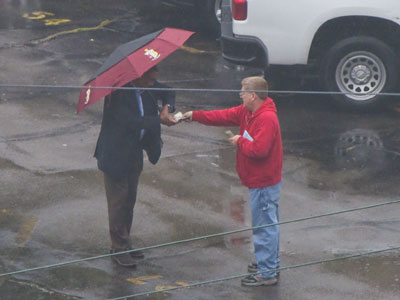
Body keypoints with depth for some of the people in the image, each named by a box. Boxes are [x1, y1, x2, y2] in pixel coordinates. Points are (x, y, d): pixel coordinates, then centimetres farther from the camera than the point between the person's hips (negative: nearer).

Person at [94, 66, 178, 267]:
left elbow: (167, 93, 14)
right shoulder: (118, 93, -26)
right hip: (116, 154, -8)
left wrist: (166, 107, -7)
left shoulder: (147, 87, -4)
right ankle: (119, 248, 12)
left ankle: (124, 244, 30)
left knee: (130, 199, 17)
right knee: (118, 201, 2)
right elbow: (130, 121, -34)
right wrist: (160, 120, -33)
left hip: (135, 151, 8)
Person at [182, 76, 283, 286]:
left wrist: (240, 141, -15)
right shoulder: (247, 112, 8)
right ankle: (270, 263, 31)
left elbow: (259, 149, -32)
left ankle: (267, 273, 2)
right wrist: (195, 116, 8)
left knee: (264, 226, -4)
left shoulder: (267, 119, -24)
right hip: (260, 181, 10)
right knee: (268, 224, 20)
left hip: (263, 184, -10)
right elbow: (224, 117, 13)